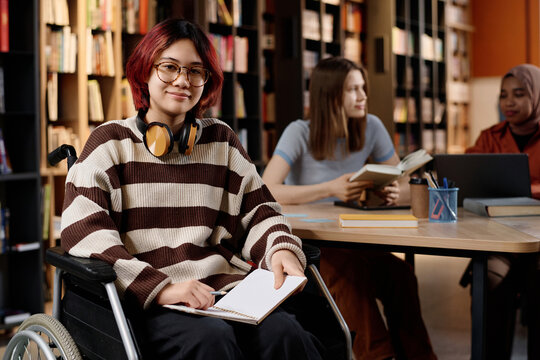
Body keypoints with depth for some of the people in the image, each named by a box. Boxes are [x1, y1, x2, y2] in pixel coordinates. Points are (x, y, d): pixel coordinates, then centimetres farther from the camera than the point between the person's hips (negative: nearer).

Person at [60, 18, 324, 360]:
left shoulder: (221, 140, 19)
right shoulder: (111, 141, 8)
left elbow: (258, 210, 19)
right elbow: (83, 230, -5)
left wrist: (281, 248, -7)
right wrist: (160, 287, -18)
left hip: (225, 288, 3)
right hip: (146, 302, -3)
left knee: (282, 331, -28)